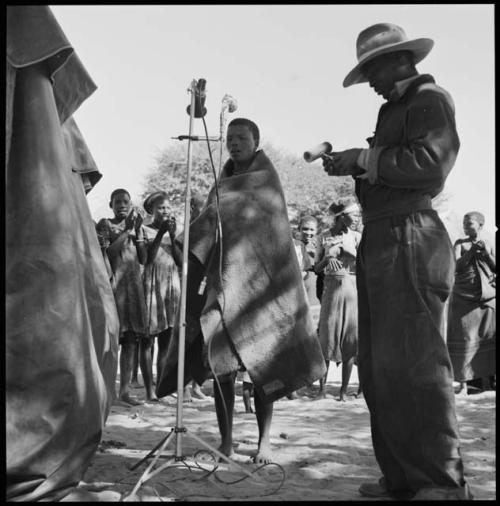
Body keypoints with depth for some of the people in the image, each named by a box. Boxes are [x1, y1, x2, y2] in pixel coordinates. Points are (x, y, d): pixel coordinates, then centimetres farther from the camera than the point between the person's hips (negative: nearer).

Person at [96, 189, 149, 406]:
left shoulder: (135, 225, 17)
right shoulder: (104, 224, 2)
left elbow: (143, 259, 10)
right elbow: (107, 253, -12)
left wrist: (138, 231, 1)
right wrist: (127, 231, -12)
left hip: (133, 285, 5)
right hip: (113, 284, -5)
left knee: (131, 339, 3)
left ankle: (124, 389, 10)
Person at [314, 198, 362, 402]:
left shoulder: (357, 237, 5)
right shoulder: (325, 237, 5)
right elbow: (317, 268, 8)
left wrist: (345, 248, -15)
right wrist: (327, 257, -10)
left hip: (352, 288, 0)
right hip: (331, 288, 0)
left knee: (350, 339, 0)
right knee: (326, 337, -1)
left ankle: (344, 389, 10)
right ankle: (322, 388, 9)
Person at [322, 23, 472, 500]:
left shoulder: (430, 99, -1)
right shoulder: (393, 111, 25)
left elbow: (431, 162, -17)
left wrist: (366, 158, -11)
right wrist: (351, 167, 13)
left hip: (410, 239, -10)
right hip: (378, 242, 10)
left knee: (411, 362, -11)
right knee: (378, 366, 8)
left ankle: (443, 483, -1)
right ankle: (403, 476, 15)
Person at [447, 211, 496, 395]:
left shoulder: (488, 244, 11)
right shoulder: (460, 243, 5)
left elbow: (496, 268, 4)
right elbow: (457, 266, -7)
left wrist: (486, 253, -10)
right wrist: (472, 250, -15)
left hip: (488, 297, 2)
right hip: (464, 297, -2)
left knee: (488, 337, 2)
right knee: (463, 339, -7)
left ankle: (486, 379, 11)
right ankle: (463, 383, -6)